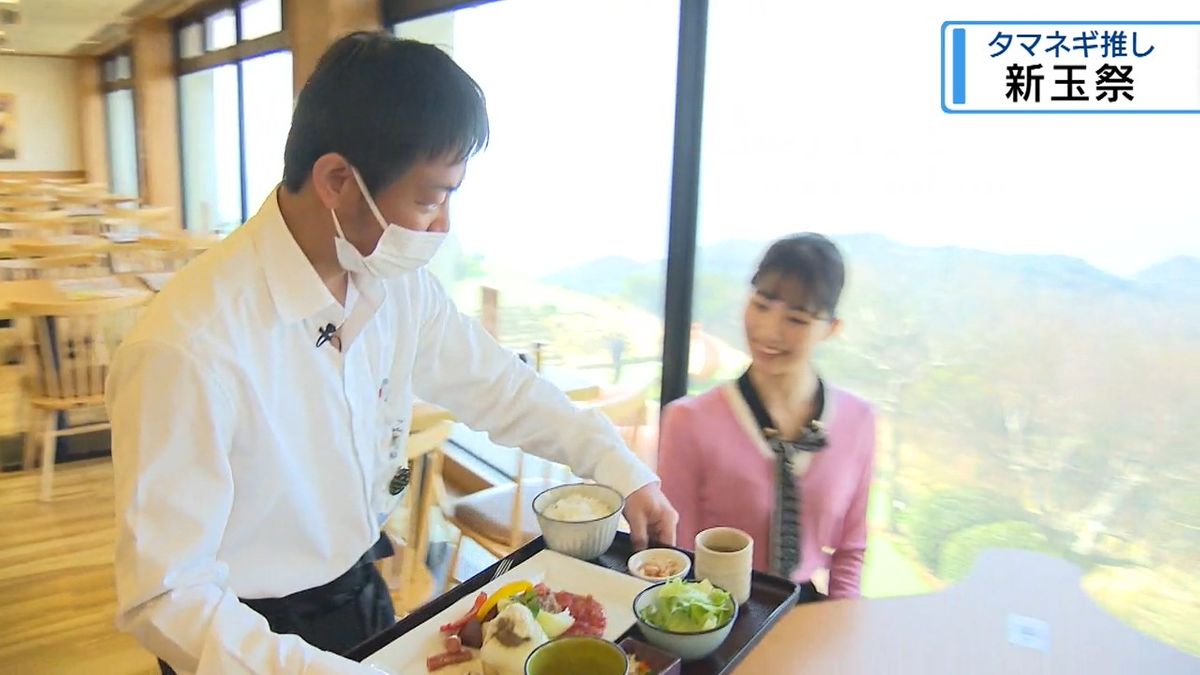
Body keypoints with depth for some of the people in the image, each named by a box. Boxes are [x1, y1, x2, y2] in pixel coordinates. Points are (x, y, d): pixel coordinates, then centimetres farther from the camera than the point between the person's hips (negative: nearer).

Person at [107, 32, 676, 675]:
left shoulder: (399, 284, -11)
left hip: (363, 594, 6)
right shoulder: (187, 348, -30)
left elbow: (498, 386, 3)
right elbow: (164, 598, -25)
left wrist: (620, 468, -2)